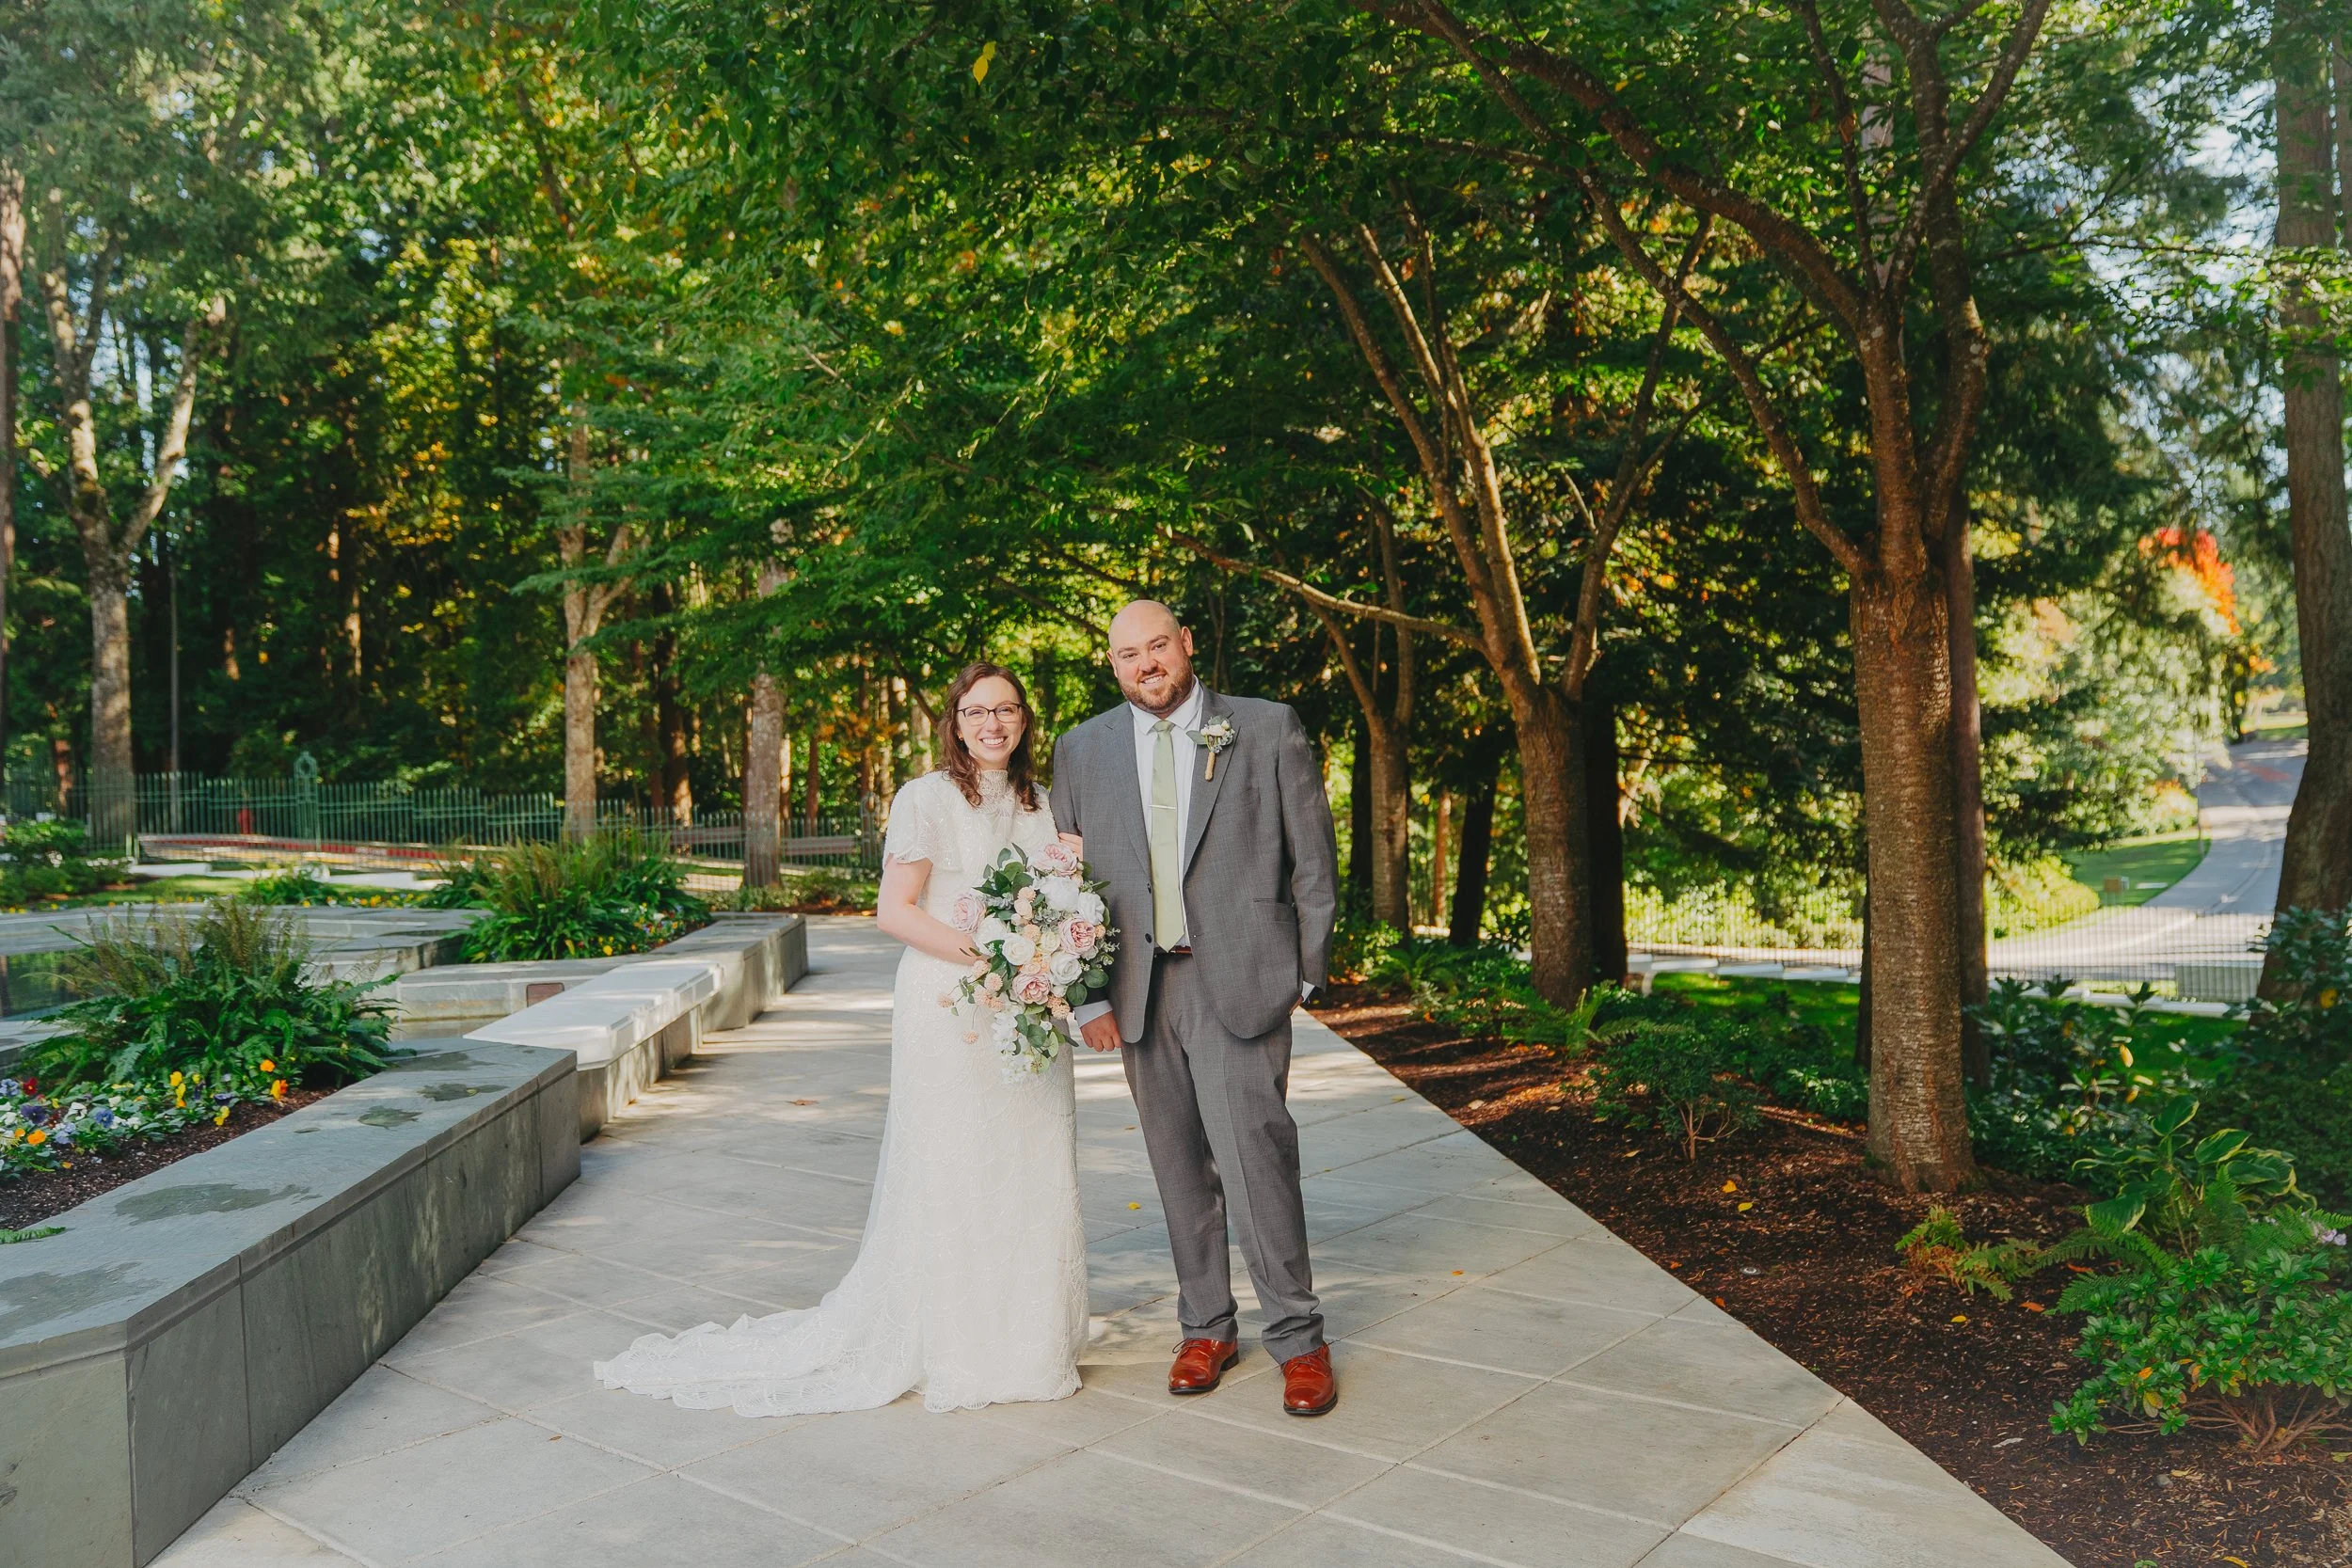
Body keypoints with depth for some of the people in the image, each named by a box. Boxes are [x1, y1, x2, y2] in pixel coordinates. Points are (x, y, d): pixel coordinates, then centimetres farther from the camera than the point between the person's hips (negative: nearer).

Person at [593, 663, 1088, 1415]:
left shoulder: (1040, 804, 13)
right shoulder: (927, 799, -7)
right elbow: (895, 909, -12)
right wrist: (985, 957, -19)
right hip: (949, 1011, -6)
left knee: (1031, 1176, 10)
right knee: (948, 1178, 1)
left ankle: (1022, 1335, 24)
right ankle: (948, 1345, 14)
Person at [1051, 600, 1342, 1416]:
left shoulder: (1269, 730, 1)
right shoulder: (1082, 750, 9)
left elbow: (1314, 859, 4)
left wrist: (1306, 972, 1)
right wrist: (1084, 995, 3)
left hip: (1239, 980, -3)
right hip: (1138, 989, 3)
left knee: (1255, 1156, -8)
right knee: (1180, 1168, 10)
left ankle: (1297, 1335, 8)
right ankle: (1206, 1328, 25)